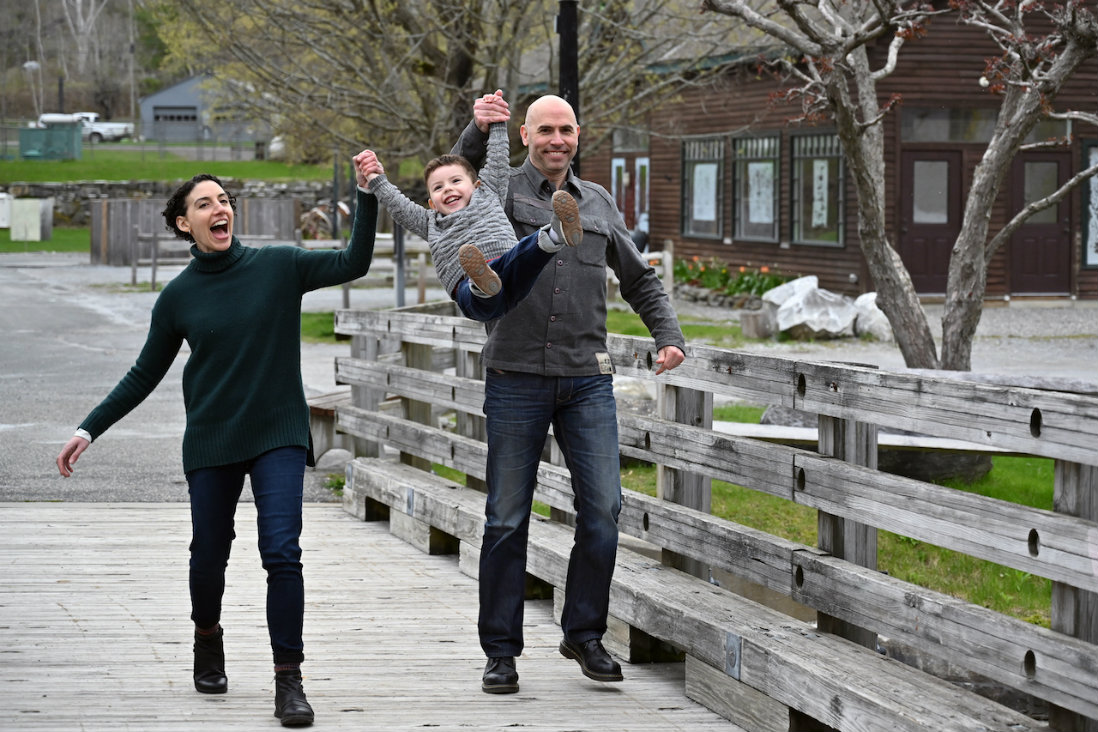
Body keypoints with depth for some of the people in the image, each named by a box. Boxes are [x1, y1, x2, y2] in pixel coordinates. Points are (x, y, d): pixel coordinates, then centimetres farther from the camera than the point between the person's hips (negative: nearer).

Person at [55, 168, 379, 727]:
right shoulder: (178, 296, 1)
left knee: (282, 553, -14)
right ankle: (208, 638, 41)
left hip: (278, 435, -1)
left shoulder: (278, 267, -2)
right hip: (210, 443, 2)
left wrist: (367, 196, -20)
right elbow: (144, 376, 8)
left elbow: (354, 262, -9)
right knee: (209, 556, 10)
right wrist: (88, 430, 5)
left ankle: (288, 680, -9)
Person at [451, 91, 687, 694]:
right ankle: (500, 650, 9)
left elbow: (639, 278, 24)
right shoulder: (503, 190, 4)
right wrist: (478, 129, -35)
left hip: (587, 379, 3)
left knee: (602, 508, -3)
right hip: (516, 377, -3)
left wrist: (669, 336, 10)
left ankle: (584, 633, 12)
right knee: (507, 519, 1)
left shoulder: (597, 202, 15)